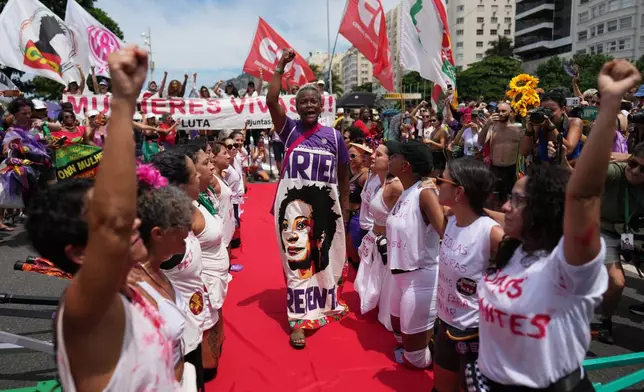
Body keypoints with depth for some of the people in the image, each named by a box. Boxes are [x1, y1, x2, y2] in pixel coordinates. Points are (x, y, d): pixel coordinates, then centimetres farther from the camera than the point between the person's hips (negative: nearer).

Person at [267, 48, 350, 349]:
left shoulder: (334, 136, 3)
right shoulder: (290, 130, -1)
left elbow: (343, 175, 8)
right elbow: (271, 101, -16)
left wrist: (345, 206, 6)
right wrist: (280, 67, -15)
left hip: (325, 205, 2)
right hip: (294, 205, -2)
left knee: (326, 257, 16)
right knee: (297, 260, 3)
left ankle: (327, 304, 39)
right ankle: (298, 320, 13)